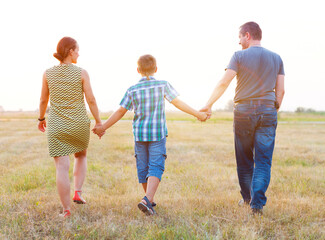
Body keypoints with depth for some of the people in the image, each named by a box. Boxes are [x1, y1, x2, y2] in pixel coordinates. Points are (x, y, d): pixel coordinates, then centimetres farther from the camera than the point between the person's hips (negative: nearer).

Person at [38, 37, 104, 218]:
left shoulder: (48, 74, -2)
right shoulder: (81, 73, -8)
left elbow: (43, 100, 7)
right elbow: (91, 100, -8)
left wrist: (41, 118, 24)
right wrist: (99, 123, 2)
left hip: (57, 128, 0)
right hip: (79, 125, 0)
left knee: (62, 168, 1)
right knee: (81, 156, 27)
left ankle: (67, 211, -1)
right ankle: (78, 192, 12)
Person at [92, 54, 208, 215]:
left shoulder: (132, 90, 0)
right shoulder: (163, 85, -3)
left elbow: (120, 112, 0)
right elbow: (178, 103, -2)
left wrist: (103, 127, 10)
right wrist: (198, 114, 8)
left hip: (139, 134, 2)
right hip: (158, 134, -2)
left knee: (142, 168, 13)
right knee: (155, 168, -4)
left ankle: (150, 200, 26)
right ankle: (147, 200, -23)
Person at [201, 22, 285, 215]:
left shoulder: (240, 56, -2)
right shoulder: (276, 58, 8)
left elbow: (224, 83, -9)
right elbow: (280, 90, 6)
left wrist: (209, 105, -3)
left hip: (244, 111, -2)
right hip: (268, 112, 2)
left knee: (244, 159, 12)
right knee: (263, 160, 0)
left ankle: (247, 197, 24)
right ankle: (258, 202, -10)